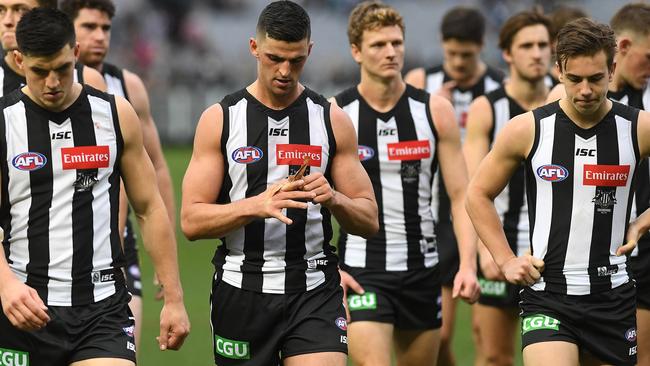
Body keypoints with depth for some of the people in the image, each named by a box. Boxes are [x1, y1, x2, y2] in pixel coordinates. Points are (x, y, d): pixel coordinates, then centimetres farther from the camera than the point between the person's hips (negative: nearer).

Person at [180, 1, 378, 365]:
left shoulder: (333, 120, 5)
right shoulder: (220, 120, 1)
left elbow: (369, 221, 6)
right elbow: (192, 221, -4)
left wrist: (333, 199, -16)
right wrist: (255, 205, -21)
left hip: (315, 293, 0)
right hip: (242, 292, 0)